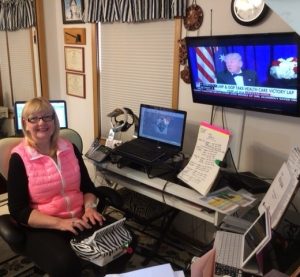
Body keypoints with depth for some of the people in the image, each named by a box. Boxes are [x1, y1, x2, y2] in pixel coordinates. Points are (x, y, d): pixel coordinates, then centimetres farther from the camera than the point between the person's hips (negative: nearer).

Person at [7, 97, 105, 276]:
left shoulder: (70, 148, 5)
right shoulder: (20, 158, -7)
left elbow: (87, 186, 11)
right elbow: (18, 210, -10)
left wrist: (89, 207, -10)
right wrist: (60, 223, -20)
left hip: (79, 220, 4)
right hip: (42, 228, -4)